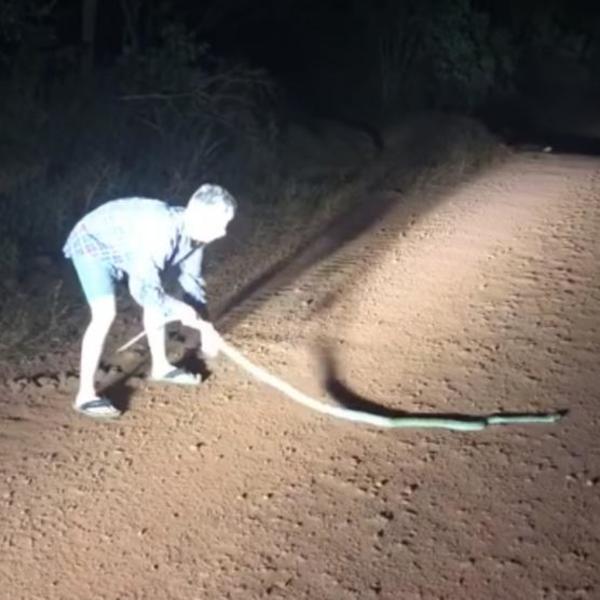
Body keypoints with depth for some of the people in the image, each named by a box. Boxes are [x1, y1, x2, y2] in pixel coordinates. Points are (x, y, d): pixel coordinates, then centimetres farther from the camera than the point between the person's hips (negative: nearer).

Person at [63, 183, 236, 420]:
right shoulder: (160, 231, -39)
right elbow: (143, 290, -36)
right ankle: (85, 395, -14)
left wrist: (203, 325, 1)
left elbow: (191, 278, 3)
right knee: (105, 314, -22)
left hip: (122, 245, 9)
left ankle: (160, 366, 33)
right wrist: (181, 312, -24)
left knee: (157, 300, 14)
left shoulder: (192, 231, -13)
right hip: (93, 243, -9)